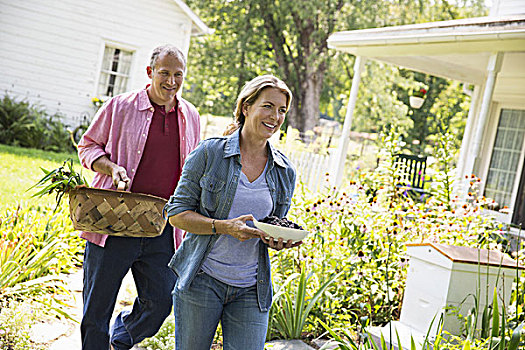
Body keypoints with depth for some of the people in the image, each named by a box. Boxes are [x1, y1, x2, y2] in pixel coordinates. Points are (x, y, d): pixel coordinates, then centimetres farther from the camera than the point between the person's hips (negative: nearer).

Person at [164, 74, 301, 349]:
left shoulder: (284, 171, 6)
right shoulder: (210, 153, -6)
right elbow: (176, 212, -6)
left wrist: (278, 241, -6)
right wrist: (226, 226, -20)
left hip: (251, 290, 3)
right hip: (202, 282, -3)